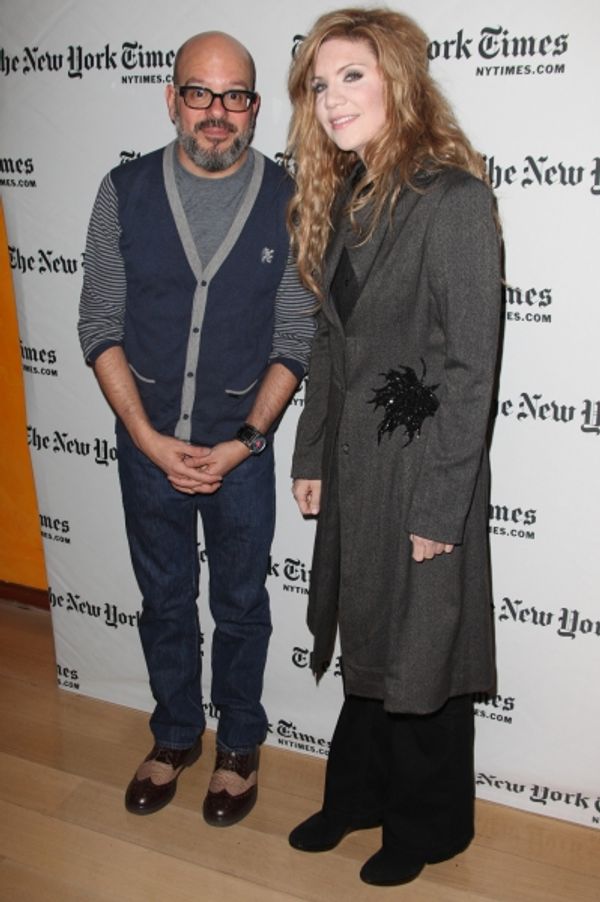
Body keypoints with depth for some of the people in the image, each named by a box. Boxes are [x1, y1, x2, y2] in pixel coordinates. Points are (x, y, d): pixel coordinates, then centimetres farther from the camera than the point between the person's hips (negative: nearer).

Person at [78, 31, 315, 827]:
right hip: (147, 443, 2)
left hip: (241, 447, -1)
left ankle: (239, 746, 37)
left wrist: (242, 441, -14)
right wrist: (150, 439, -13)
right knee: (164, 600, 18)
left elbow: (295, 339, -6)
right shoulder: (125, 192, -5)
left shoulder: (288, 202, -7)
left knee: (240, 605, 15)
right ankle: (175, 737, 41)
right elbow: (101, 326, -4)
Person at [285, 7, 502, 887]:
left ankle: (427, 826, 34)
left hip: (423, 461, -7)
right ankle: (358, 793, 42)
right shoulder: (342, 196, 9)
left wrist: (440, 505, -17)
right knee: (364, 639, 20)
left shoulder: (453, 197, -15)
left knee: (420, 651, 10)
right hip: (353, 459, 7)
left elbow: (472, 365, -18)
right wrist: (311, 456, 10)